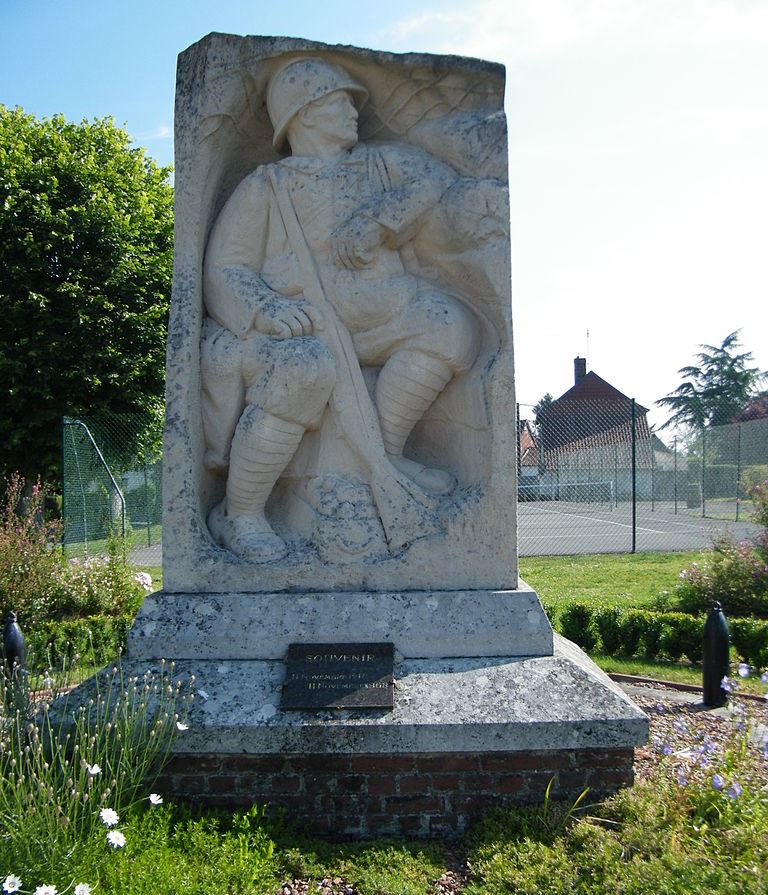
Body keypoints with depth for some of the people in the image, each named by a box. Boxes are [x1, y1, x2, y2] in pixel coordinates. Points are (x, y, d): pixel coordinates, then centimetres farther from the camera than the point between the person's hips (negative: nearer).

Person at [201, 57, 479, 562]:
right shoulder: (266, 187, 6)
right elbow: (224, 269, -2)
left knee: (449, 322, -20)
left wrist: (379, 220, -11)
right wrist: (266, 307, -24)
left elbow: (442, 179, 3)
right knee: (307, 369, -37)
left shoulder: (381, 164, 19)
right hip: (294, 323, -4)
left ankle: (384, 453, -10)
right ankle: (238, 516, -21)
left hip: (368, 317, 4)